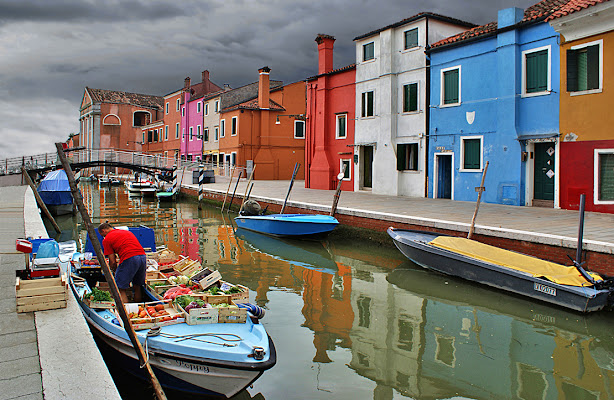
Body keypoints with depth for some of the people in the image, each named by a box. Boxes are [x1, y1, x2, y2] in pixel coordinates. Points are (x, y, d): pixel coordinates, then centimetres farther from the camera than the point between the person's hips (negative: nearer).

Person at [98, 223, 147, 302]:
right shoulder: (127, 231, 28)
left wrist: (115, 271, 25)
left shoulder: (107, 239, 10)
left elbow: (113, 261, 7)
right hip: (143, 256, 7)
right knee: (137, 287, 21)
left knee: (121, 289, 6)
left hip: (129, 259, -7)